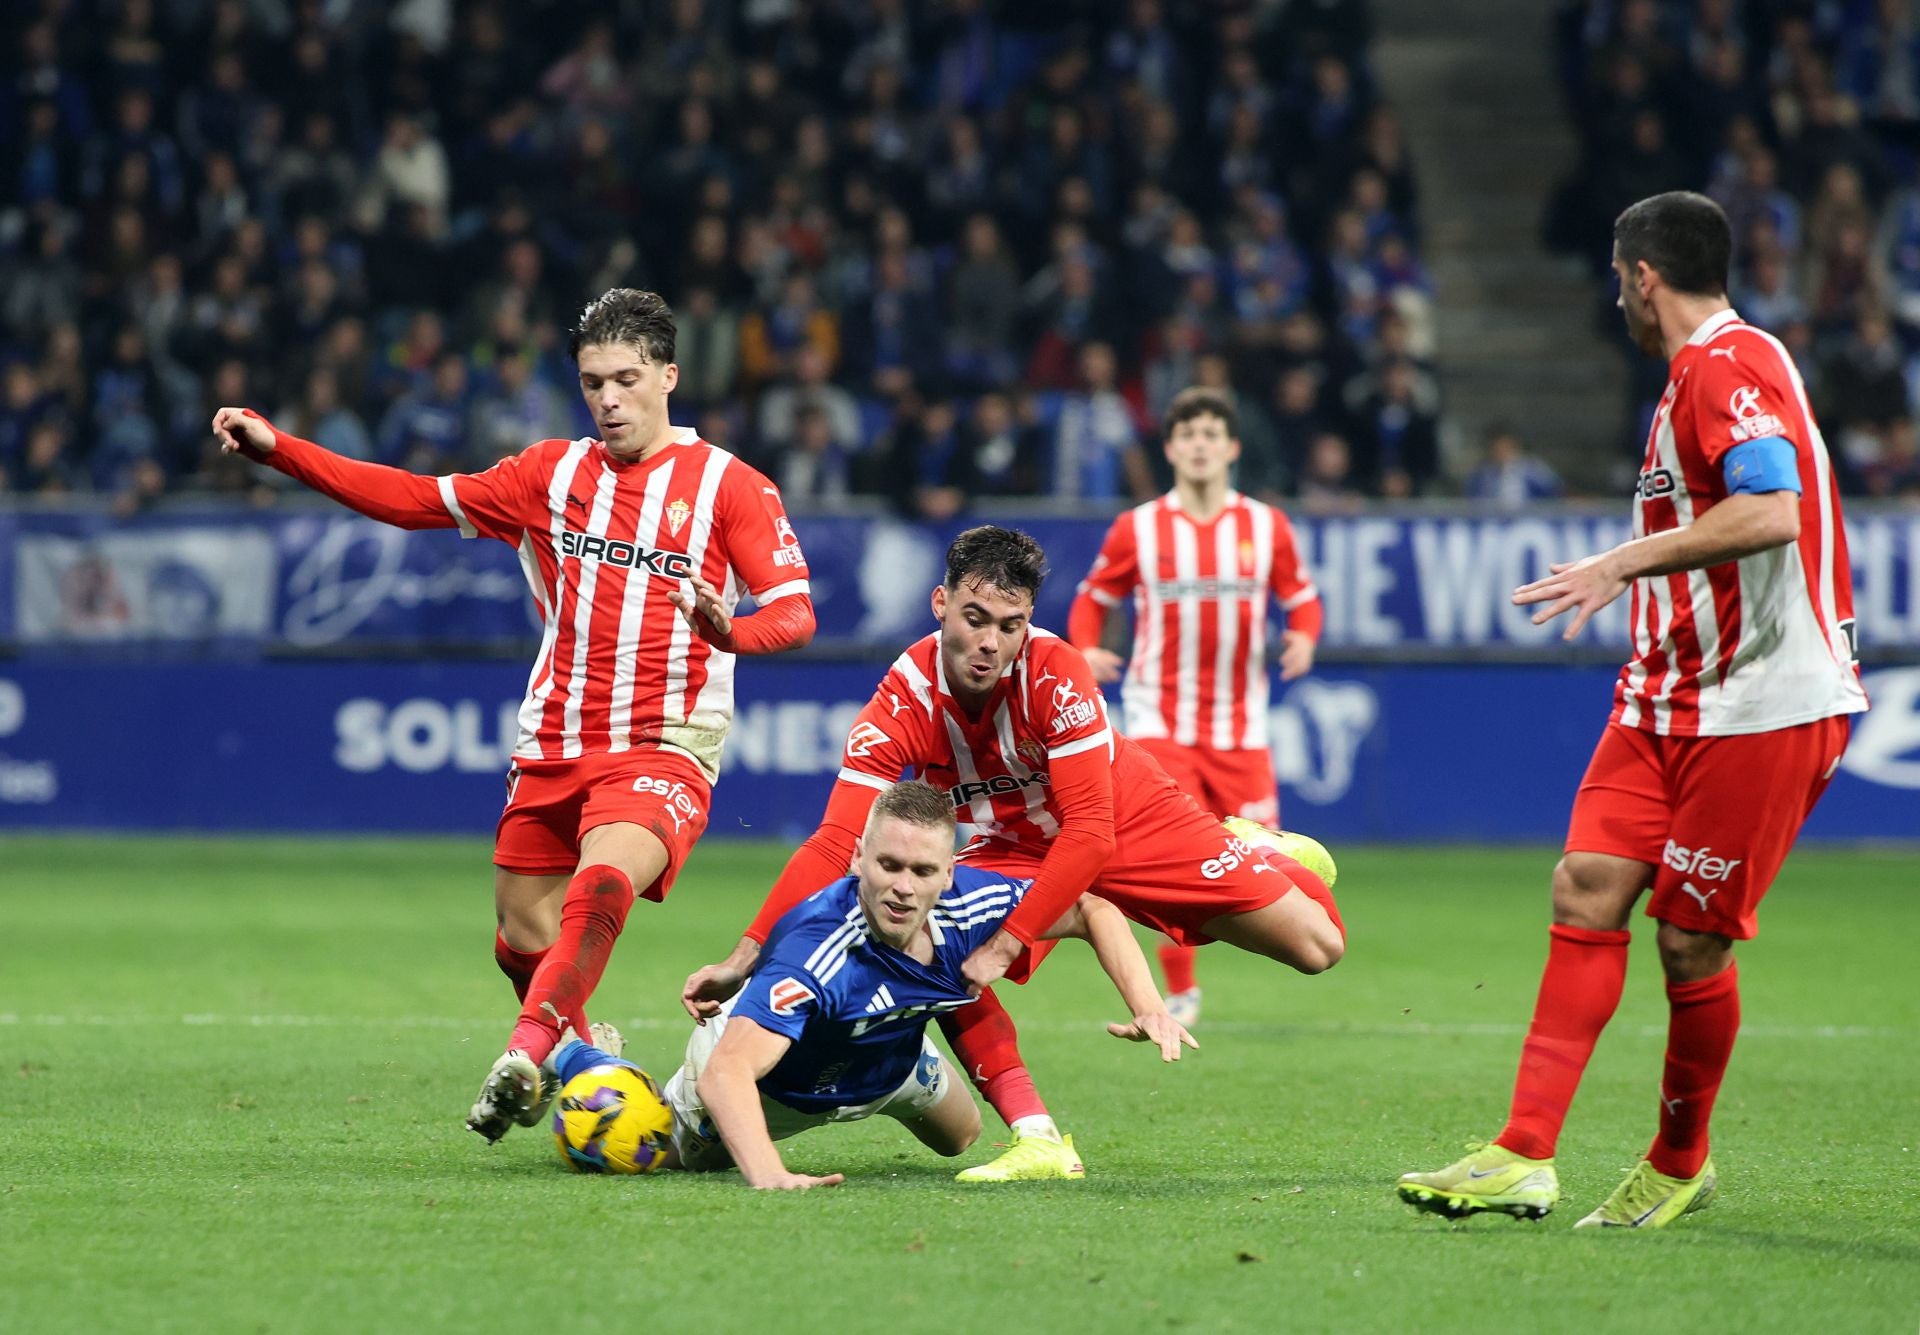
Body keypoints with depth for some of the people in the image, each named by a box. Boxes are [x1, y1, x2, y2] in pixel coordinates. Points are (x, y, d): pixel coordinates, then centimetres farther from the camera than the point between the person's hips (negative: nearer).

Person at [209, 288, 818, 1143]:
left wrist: (732, 629, -33)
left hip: (663, 749, -5)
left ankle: (525, 1056, -36)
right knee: (523, 940, 7)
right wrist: (275, 448, 6)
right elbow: (415, 500, 13)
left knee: (604, 879, -33)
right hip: (553, 744, 5)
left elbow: (795, 611, -9)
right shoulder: (551, 473, 11)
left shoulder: (727, 486, -2)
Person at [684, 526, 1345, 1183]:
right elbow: (835, 843, -27)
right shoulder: (906, 697, -26)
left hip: (1134, 821, -2)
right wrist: (744, 957, -36)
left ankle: (1265, 855, 29)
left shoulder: (1055, 672, -32)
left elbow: (1089, 833, -32)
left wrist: (1005, 945, -39)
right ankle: (1040, 1141, -22)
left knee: (1316, 944, -8)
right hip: (1012, 851, 2)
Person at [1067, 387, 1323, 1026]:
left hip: (1239, 725, 2)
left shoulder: (1265, 526, 3)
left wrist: (1303, 638, -11)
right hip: (1160, 717, -2)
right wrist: (1087, 650, -12)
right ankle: (1179, 991, 1)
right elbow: (1092, 600, 8)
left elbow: (1301, 597, 12)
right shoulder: (1137, 529, 0)